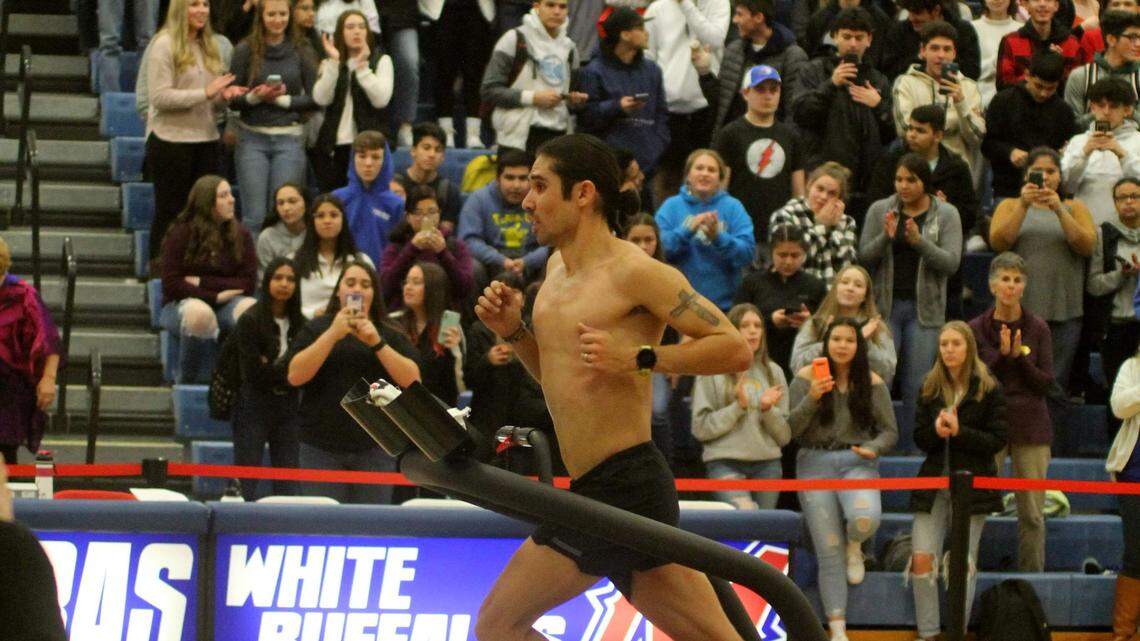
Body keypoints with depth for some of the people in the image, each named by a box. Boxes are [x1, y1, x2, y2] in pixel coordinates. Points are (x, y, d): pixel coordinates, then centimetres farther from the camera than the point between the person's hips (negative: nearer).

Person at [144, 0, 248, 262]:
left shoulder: (208, 46, 13)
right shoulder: (164, 45, -8)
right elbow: (159, 97, -16)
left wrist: (224, 94, -1)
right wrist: (205, 93, -20)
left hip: (205, 139, 7)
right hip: (171, 140, -7)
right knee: (170, 211, 0)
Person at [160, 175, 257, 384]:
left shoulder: (241, 235, 6)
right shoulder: (181, 234, -3)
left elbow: (248, 284, 0)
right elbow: (171, 284, -8)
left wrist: (202, 282, -10)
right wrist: (216, 296, -14)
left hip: (224, 305, 3)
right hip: (182, 304, -3)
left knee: (251, 308, -32)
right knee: (200, 313, -40)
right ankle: (190, 381, -25)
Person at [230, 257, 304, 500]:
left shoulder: (300, 324, 7)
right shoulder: (250, 321, -5)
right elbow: (254, 373, -10)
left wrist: (273, 370, -9)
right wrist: (286, 372, -5)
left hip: (288, 406, 4)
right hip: (255, 406, -4)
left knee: (289, 485, 3)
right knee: (246, 482, -3)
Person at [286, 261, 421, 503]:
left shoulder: (389, 335, 11)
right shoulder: (316, 329, 8)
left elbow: (412, 381, -3)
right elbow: (295, 376, -6)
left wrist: (377, 343, -13)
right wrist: (333, 334, -13)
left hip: (375, 449, 1)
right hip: (321, 447, -1)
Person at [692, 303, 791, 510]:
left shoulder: (773, 372, 14)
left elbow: (785, 436, 13)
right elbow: (701, 428, -2)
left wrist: (768, 409, -5)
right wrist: (738, 407, -10)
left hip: (767, 463, 4)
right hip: (725, 463, -4)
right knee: (746, 515, -27)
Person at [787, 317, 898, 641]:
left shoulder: (872, 383, 2)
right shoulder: (807, 377, 1)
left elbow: (890, 431, 7)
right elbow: (791, 429, -3)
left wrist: (873, 448, -15)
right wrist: (811, 398, -20)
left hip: (857, 463, 0)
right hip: (815, 464, 0)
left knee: (865, 518, -33)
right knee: (828, 552, -3)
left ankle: (855, 546, 5)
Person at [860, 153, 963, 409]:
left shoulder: (946, 214, 3)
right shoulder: (880, 210, 6)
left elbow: (951, 263, -7)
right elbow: (864, 257, 2)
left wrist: (920, 241, -21)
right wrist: (885, 237, -17)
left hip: (924, 308, -1)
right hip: (885, 305, 1)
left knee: (917, 388, -1)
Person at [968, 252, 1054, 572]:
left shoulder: (1037, 328, 4)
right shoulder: (977, 329, 2)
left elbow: (1046, 383, 1)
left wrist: (1019, 357, -14)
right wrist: (1001, 355, -16)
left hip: (1031, 427, 1)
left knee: (1033, 513, 2)